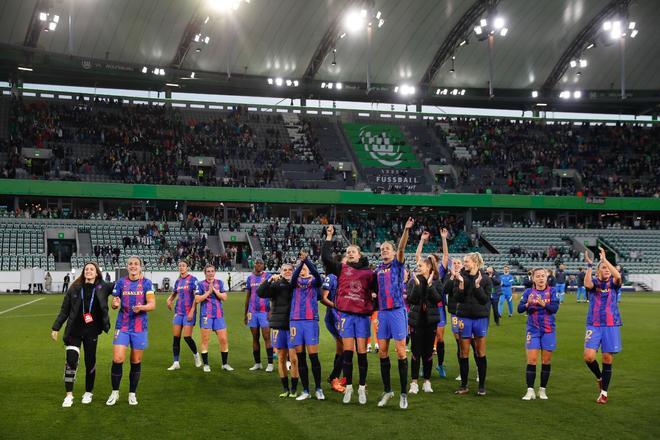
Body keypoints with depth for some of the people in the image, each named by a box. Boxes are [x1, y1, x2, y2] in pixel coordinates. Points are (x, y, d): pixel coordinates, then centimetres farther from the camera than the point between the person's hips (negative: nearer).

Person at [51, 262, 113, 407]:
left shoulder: (102, 288, 0)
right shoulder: (75, 289, 1)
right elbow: (64, 310, 6)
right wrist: (56, 328, 4)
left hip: (91, 331, 0)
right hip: (74, 331, 0)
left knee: (90, 362, 7)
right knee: (71, 361, -9)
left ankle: (88, 392, 25)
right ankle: (69, 395, 1)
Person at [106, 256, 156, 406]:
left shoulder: (146, 283, -1)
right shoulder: (120, 282, 3)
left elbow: (152, 304, -7)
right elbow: (114, 304, 6)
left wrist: (142, 307, -27)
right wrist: (115, 304, -18)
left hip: (140, 328, 0)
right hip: (122, 327, 0)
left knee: (136, 362, 6)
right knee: (117, 359, -9)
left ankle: (132, 394, 20)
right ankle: (115, 392, 9)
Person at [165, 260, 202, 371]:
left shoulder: (192, 279, -7)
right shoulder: (178, 281, 11)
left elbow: (196, 297, -10)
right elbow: (174, 293, 24)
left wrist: (192, 311, -16)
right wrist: (169, 300, 1)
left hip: (189, 312, -6)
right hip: (178, 312, 6)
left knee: (187, 337, -8)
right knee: (175, 337, 1)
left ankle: (196, 355, 19)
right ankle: (176, 363, 7)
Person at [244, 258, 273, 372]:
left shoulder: (268, 277, -1)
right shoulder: (250, 278, 11)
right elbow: (247, 297, 16)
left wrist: (271, 311, -12)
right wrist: (245, 313, 15)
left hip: (264, 311, -4)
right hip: (252, 311, 4)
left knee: (266, 337, -5)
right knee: (255, 338, 8)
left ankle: (270, 363, -2)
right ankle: (257, 363, 16)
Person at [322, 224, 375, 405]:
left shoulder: (368, 272, 7)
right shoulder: (341, 268, 6)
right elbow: (326, 257, -6)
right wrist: (329, 237, -6)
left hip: (363, 315, 0)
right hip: (346, 315, 0)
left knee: (362, 353, 3)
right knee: (347, 352, 1)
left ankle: (362, 388, 14)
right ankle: (348, 387, 12)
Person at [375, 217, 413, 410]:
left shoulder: (397, 264, 0)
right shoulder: (378, 268, 13)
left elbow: (401, 248, -18)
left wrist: (406, 229, -32)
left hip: (397, 311, -5)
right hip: (382, 312, 5)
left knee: (400, 351, -3)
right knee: (382, 352, 6)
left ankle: (404, 393, 5)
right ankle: (387, 390, 19)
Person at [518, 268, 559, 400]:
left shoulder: (552, 291, -1)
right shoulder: (528, 292, 1)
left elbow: (555, 308, -13)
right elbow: (520, 309, -6)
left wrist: (543, 304, -30)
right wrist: (528, 304, -26)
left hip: (548, 330, 0)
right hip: (533, 330, 0)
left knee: (546, 361, 5)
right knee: (531, 360, -5)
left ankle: (542, 390, 16)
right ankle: (530, 390, 0)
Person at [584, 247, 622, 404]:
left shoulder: (613, 283, 5)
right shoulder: (594, 282, 4)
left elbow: (618, 276, -20)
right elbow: (587, 284, -22)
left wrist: (604, 259, -21)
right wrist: (589, 264, -24)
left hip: (611, 325, 1)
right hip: (594, 325, 0)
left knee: (607, 359, 2)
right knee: (589, 356, -14)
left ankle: (604, 393, 16)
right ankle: (599, 377, 18)